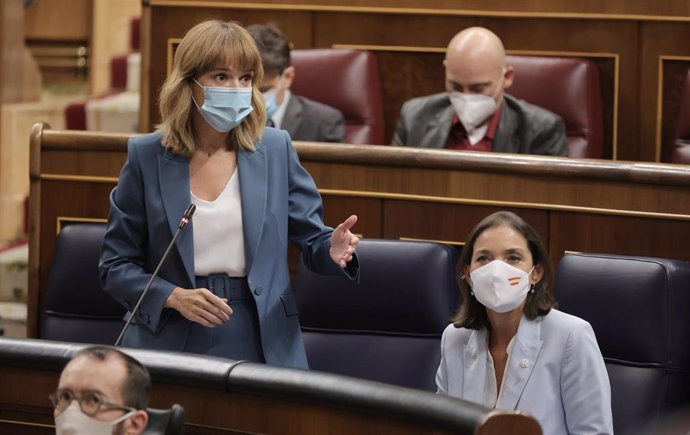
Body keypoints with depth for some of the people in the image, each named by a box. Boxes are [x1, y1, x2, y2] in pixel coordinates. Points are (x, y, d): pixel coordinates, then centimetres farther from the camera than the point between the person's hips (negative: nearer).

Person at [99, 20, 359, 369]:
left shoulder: (276, 149, 2)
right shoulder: (147, 157, -1)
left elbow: (312, 239, 7)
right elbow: (116, 266, 2)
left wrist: (333, 251, -17)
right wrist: (173, 297, -15)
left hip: (263, 347, 1)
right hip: (170, 346, -1)